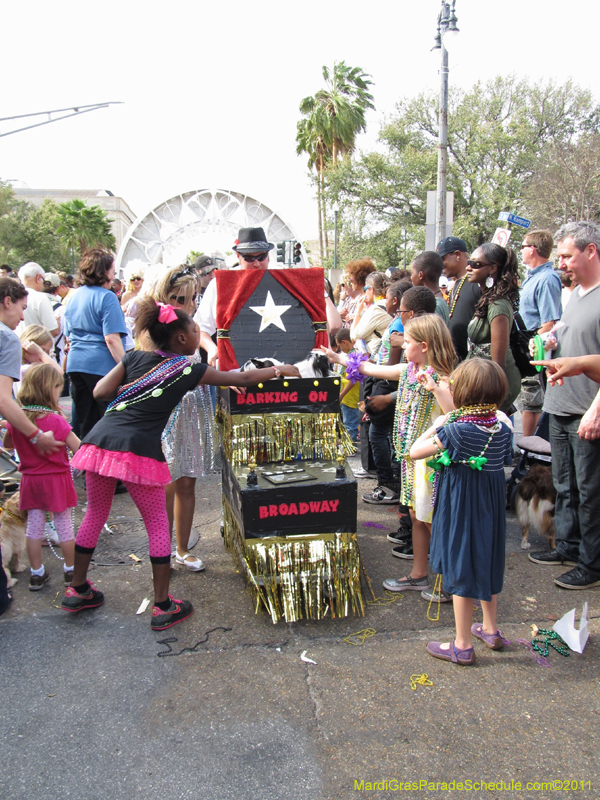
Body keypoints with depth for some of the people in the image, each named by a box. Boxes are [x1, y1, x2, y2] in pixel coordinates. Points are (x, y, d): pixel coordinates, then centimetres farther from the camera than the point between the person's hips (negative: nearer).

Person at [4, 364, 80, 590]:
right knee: (64, 526, 10)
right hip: (57, 480, -4)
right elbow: (79, 449, -19)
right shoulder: (56, 420, -21)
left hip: (30, 480, 4)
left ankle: (36, 574, 22)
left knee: (34, 527, 13)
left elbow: (7, 444, 13)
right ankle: (70, 571, 22)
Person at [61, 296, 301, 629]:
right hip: (140, 450, -5)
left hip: (101, 440, 5)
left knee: (95, 515, 21)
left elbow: (100, 391, 6)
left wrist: (132, 387, 18)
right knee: (157, 524, 10)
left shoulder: (135, 358, 13)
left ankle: (77, 589, 36)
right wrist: (280, 370, 24)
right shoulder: (189, 370, 3)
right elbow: (241, 379, 12)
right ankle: (163, 606, 16)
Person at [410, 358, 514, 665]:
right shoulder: (502, 429, -4)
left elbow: (415, 451, -19)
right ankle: (491, 630, 39)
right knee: (486, 562, 23)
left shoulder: (456, 431, -23)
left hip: (460, 508, -7)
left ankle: (463, 646, 17)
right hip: (492, 504, 7)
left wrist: (436, 426, -5)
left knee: (461, 571, 5)